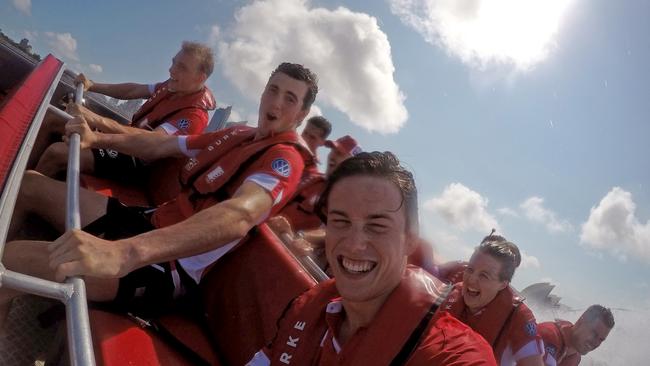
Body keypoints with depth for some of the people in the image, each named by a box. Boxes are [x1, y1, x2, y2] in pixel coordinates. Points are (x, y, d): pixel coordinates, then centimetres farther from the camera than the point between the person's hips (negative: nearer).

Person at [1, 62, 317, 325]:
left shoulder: (285, 158, -16)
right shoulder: (238, 134, 14)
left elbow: (240, 217, -38)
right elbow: (160, 145, 19)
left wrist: (123, 253, -52)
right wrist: (96, 139, 0)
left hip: (171, 266, -9)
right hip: (151, 222, 9)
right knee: (28, 184, 14)